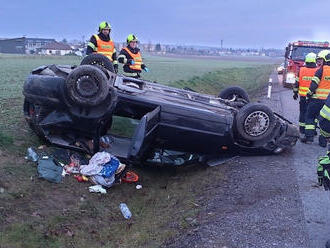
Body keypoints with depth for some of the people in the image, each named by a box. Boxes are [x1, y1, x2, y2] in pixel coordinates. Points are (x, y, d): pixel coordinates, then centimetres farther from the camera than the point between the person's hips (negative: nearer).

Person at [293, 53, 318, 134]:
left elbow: (296, 83, 3)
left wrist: (295, 93, 14)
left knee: (303, 112, 10)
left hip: (303, 96, 1)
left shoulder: (301, 70, -3)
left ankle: (302, 129, 14)